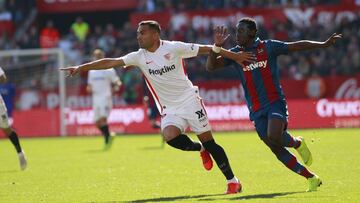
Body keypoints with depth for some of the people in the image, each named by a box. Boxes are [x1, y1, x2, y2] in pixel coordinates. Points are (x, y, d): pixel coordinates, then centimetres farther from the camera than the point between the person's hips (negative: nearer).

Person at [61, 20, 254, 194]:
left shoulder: (173, 48, -11)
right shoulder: (139, 57, -1)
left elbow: (206, 49, -6)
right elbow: (110, 62, -3)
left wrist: (234, 56, -6)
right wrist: (80, 68, -10)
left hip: (189, 99, -3)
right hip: (169, 108, 3)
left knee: (208, 141, -6)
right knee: (170, 136, -25)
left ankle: (233, 181, 6)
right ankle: (200, 149, 6)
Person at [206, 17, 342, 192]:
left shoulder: (268, 47, -1)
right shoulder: (235, 53, 5)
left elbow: (297, 46, 0)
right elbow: (211, 66, -3)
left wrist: (324, 44, -6)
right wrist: (217, 45, -19)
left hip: (275, 102, -4)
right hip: (256, 111, 4)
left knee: (274, 136, -29)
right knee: (277, 151, 2)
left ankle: (297, 143, 5)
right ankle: (312, 178, 15)